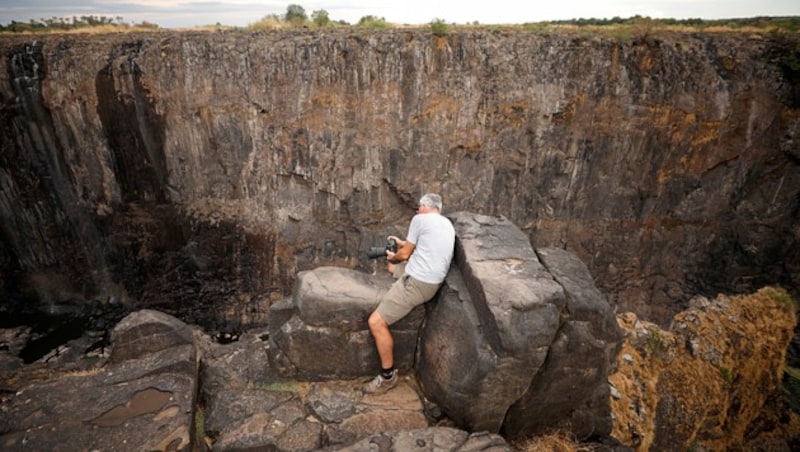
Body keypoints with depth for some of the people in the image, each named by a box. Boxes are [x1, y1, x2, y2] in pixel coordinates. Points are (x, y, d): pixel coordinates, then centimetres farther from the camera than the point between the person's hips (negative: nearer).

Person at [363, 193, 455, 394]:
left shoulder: (420, 219, -9)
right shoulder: (447, 224, 15)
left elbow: (405, 254, -3)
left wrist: (393, 257, 19)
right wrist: (404, 244, 36)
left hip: (418, 282, -10)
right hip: (430, 278, 10)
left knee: (376, 322, -10)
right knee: (392, 267, 35)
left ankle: (388, 376, 1)